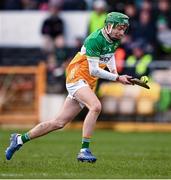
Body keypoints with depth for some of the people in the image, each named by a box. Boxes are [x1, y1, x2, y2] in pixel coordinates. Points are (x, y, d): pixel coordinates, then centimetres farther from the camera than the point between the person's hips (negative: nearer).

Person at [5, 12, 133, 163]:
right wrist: (117, 78, -21)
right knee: (96, 106, -33)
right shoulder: (94, 40, -21)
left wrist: (114, 70, 15)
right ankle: (84, 150, -31)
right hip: (77, 78, -8)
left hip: (88, 85, 8)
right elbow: (93, 70, -22)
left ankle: (20, 139, 20)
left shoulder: (115, 40, 5)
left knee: (59, 123, 7)